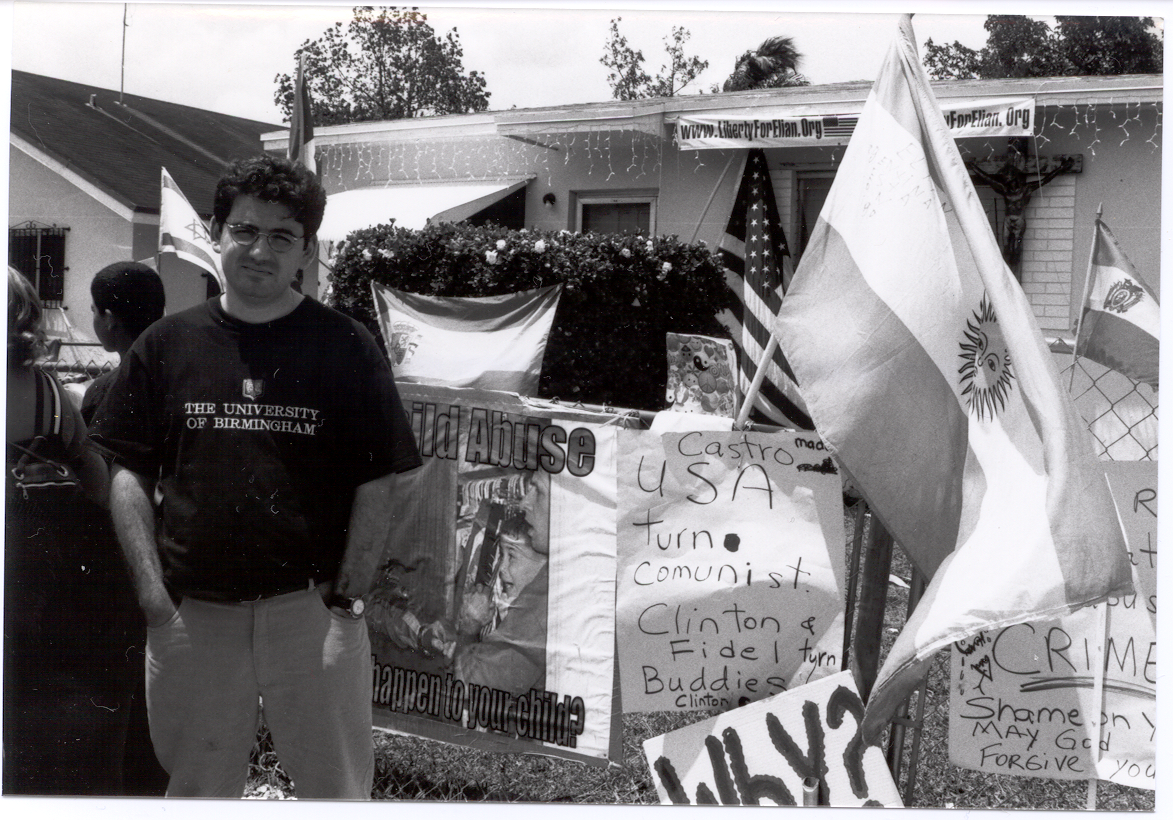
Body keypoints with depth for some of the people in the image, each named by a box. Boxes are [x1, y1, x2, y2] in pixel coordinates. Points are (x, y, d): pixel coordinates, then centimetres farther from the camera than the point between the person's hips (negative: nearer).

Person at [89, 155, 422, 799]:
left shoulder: (345, 347, -1)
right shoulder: (167, 344, 5)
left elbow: (374, 485, -1)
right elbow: (131, 475, 6)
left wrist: (348, 593, -9)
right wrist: (153, 593, -3)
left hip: (312, 607, -2)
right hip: (192, 611, 2)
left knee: (337, 783, 7)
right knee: (197, 788, 16)